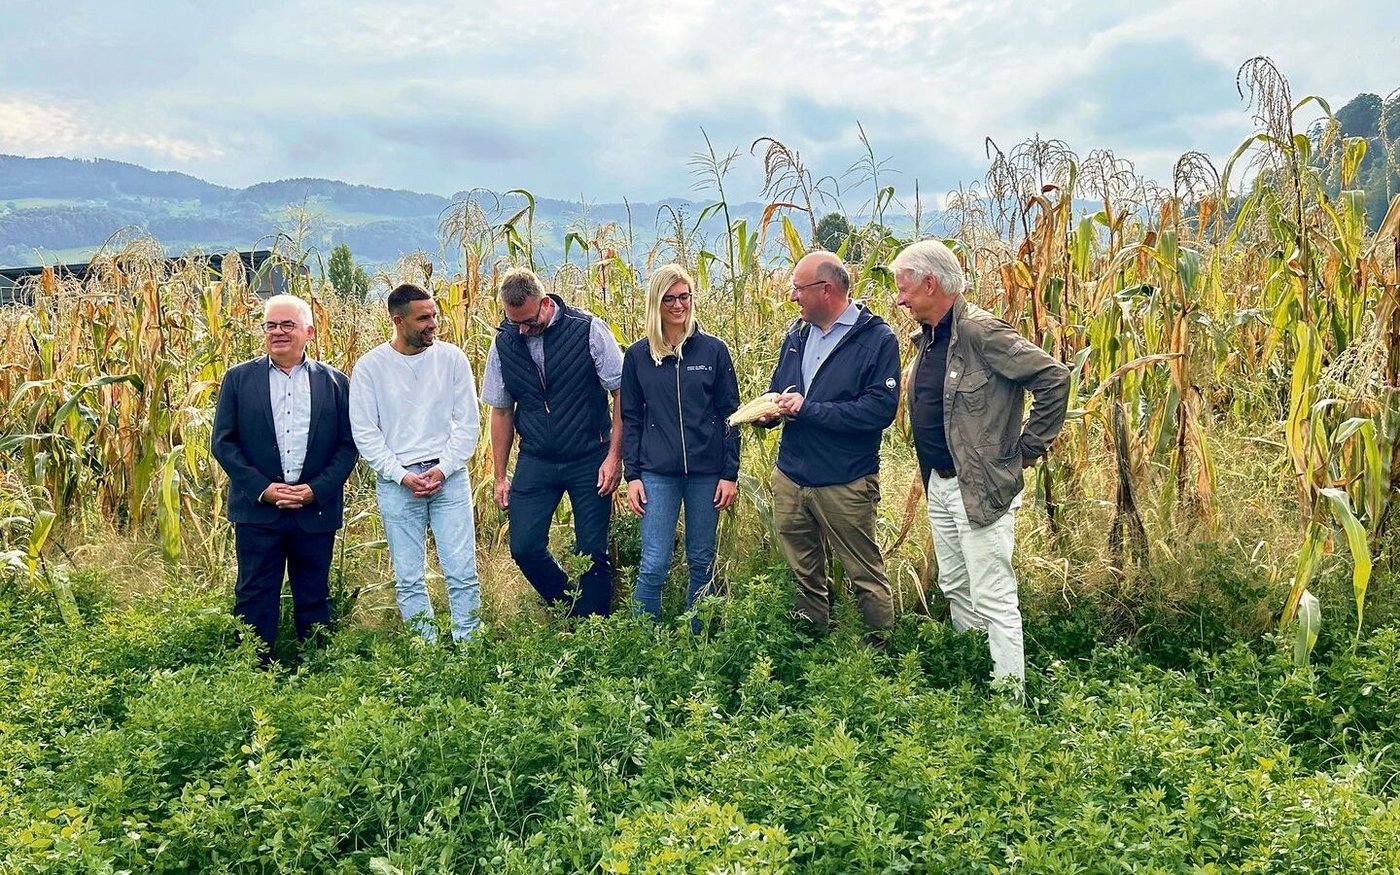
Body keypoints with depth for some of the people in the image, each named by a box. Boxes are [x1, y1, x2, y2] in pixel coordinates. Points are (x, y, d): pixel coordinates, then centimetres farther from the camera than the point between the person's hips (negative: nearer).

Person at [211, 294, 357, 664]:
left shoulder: (335, 382, 5)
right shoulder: (239, 379, 4)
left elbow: (348, 445, 3)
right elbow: (222, 442, 1)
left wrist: (316, 489, -10)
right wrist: (262, 488, -10)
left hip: (317, 509, 1)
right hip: (257, 509, 0)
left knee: (314, 599, 10)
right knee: (255, 598, 4)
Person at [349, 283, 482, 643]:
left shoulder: (452, 358, 0)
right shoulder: (370, 366, -3)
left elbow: (468, 421, 2)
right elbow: (365, 432, -2)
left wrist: (443, 469, -8)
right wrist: (402, 475, -10)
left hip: (449, 476, 1)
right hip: (396, 482, 0)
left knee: (462, 571, 1)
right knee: (409, 578, 6)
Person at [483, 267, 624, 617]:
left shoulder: (588, 330, -13)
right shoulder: (504, 343, 0)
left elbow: (621, 393, -8)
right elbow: (501, 411, 9)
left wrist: (614, 456, -12)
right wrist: (500, 476, 9)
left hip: (589, 460, -3)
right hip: (535, 461, 3)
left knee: (592, 552, 3)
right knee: (524, 547, -2)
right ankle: (568, 605, 23)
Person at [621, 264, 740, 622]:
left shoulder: (713, 350, 1)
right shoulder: (638, 355, 3)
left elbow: (729, 414, 3)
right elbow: (630, 419, 6)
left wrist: (730, 473, -1)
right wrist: (632, 475, 0)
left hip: (707, 471, 1)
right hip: (657, 473, 0)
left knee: (702, 562, 10)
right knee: (653, 566, -3)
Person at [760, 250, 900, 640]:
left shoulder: (877, 339, -12)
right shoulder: (798, 334, 8)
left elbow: (881, 409, -22)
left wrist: (807, 409, -22)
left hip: (845, 485, -6)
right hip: (790, 476, 7)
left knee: (866, 577, 7)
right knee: (803, 574, 20)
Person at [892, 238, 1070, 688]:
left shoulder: (980, 331, -18)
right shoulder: (928, 338, 10)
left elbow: (1054, 378, -20)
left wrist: (1026, 448, -13)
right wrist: (931, 477, 13)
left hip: (982, 487, -9)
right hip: (938, 483, 9)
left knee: (993, 599, -3)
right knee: (955, 588, 20)